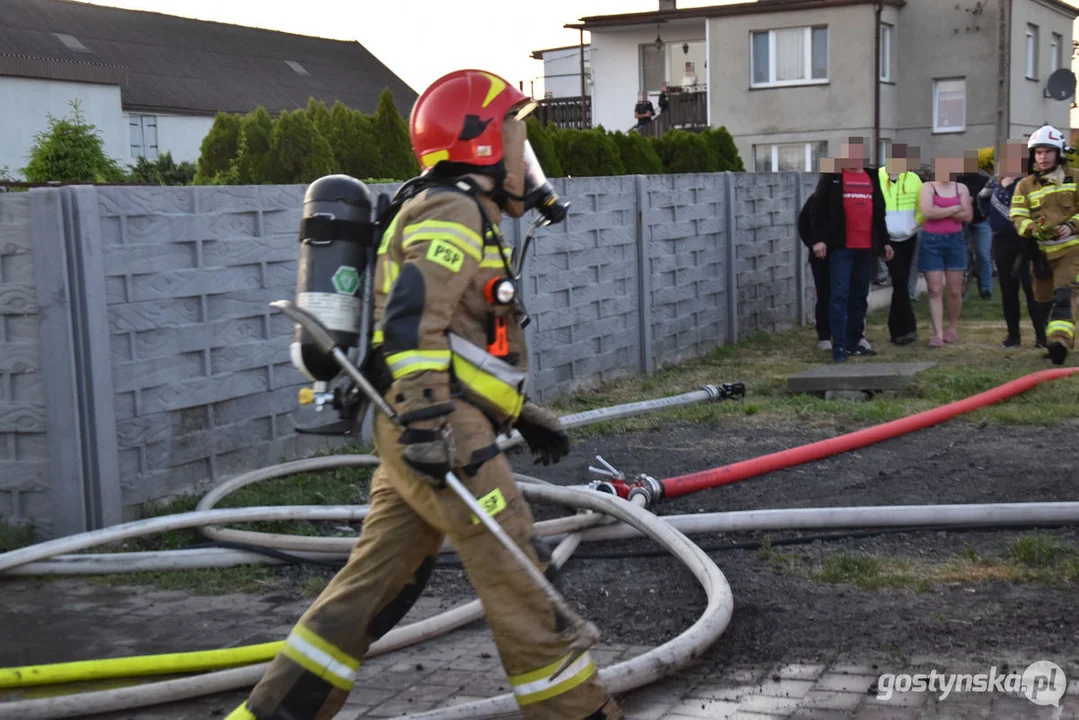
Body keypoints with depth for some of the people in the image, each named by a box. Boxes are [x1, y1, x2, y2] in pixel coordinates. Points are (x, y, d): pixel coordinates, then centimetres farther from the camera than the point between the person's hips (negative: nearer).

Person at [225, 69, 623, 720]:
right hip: (439, 428, -10)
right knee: (520, 574, -3)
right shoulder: (454, 212, -8)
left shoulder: (467, 219, 25)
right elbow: (412, 321, -21)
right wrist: (428, 423, -28)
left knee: (377, 582, 12)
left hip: (420, 428, 10)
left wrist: (523, 414, 27)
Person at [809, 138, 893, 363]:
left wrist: (885, 241, 18)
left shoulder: (872, 177, 15)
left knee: (860, 297, 10)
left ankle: (853, 343, 18)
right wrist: (818, 239, -13)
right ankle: (839, 347, -8)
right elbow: (819, 209, -4)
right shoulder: (832, 176, 0)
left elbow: (879, 212, 20)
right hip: (841, 246, -5)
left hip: (866, 248, 5)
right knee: (839, 296, -8)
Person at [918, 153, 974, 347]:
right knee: (935, 290, -5)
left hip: (954, 240, 2)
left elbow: (968, 216, -3)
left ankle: (953, 328, 24)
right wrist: (954, 209, -7)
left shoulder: (961, 188, 8)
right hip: (931, 241, -2)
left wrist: (940, 211, -11)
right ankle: (938, 333, -6)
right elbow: (927, 212, -15)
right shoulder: (928, 187, 1)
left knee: (954, 290, 5)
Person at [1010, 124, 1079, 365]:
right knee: (1045, 298, 9)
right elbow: (1018, 218, 0)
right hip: (1041, 251, 3)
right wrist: (1034, 229, -20)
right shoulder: (1025, 185, 8)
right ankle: (1053, 340, 23)